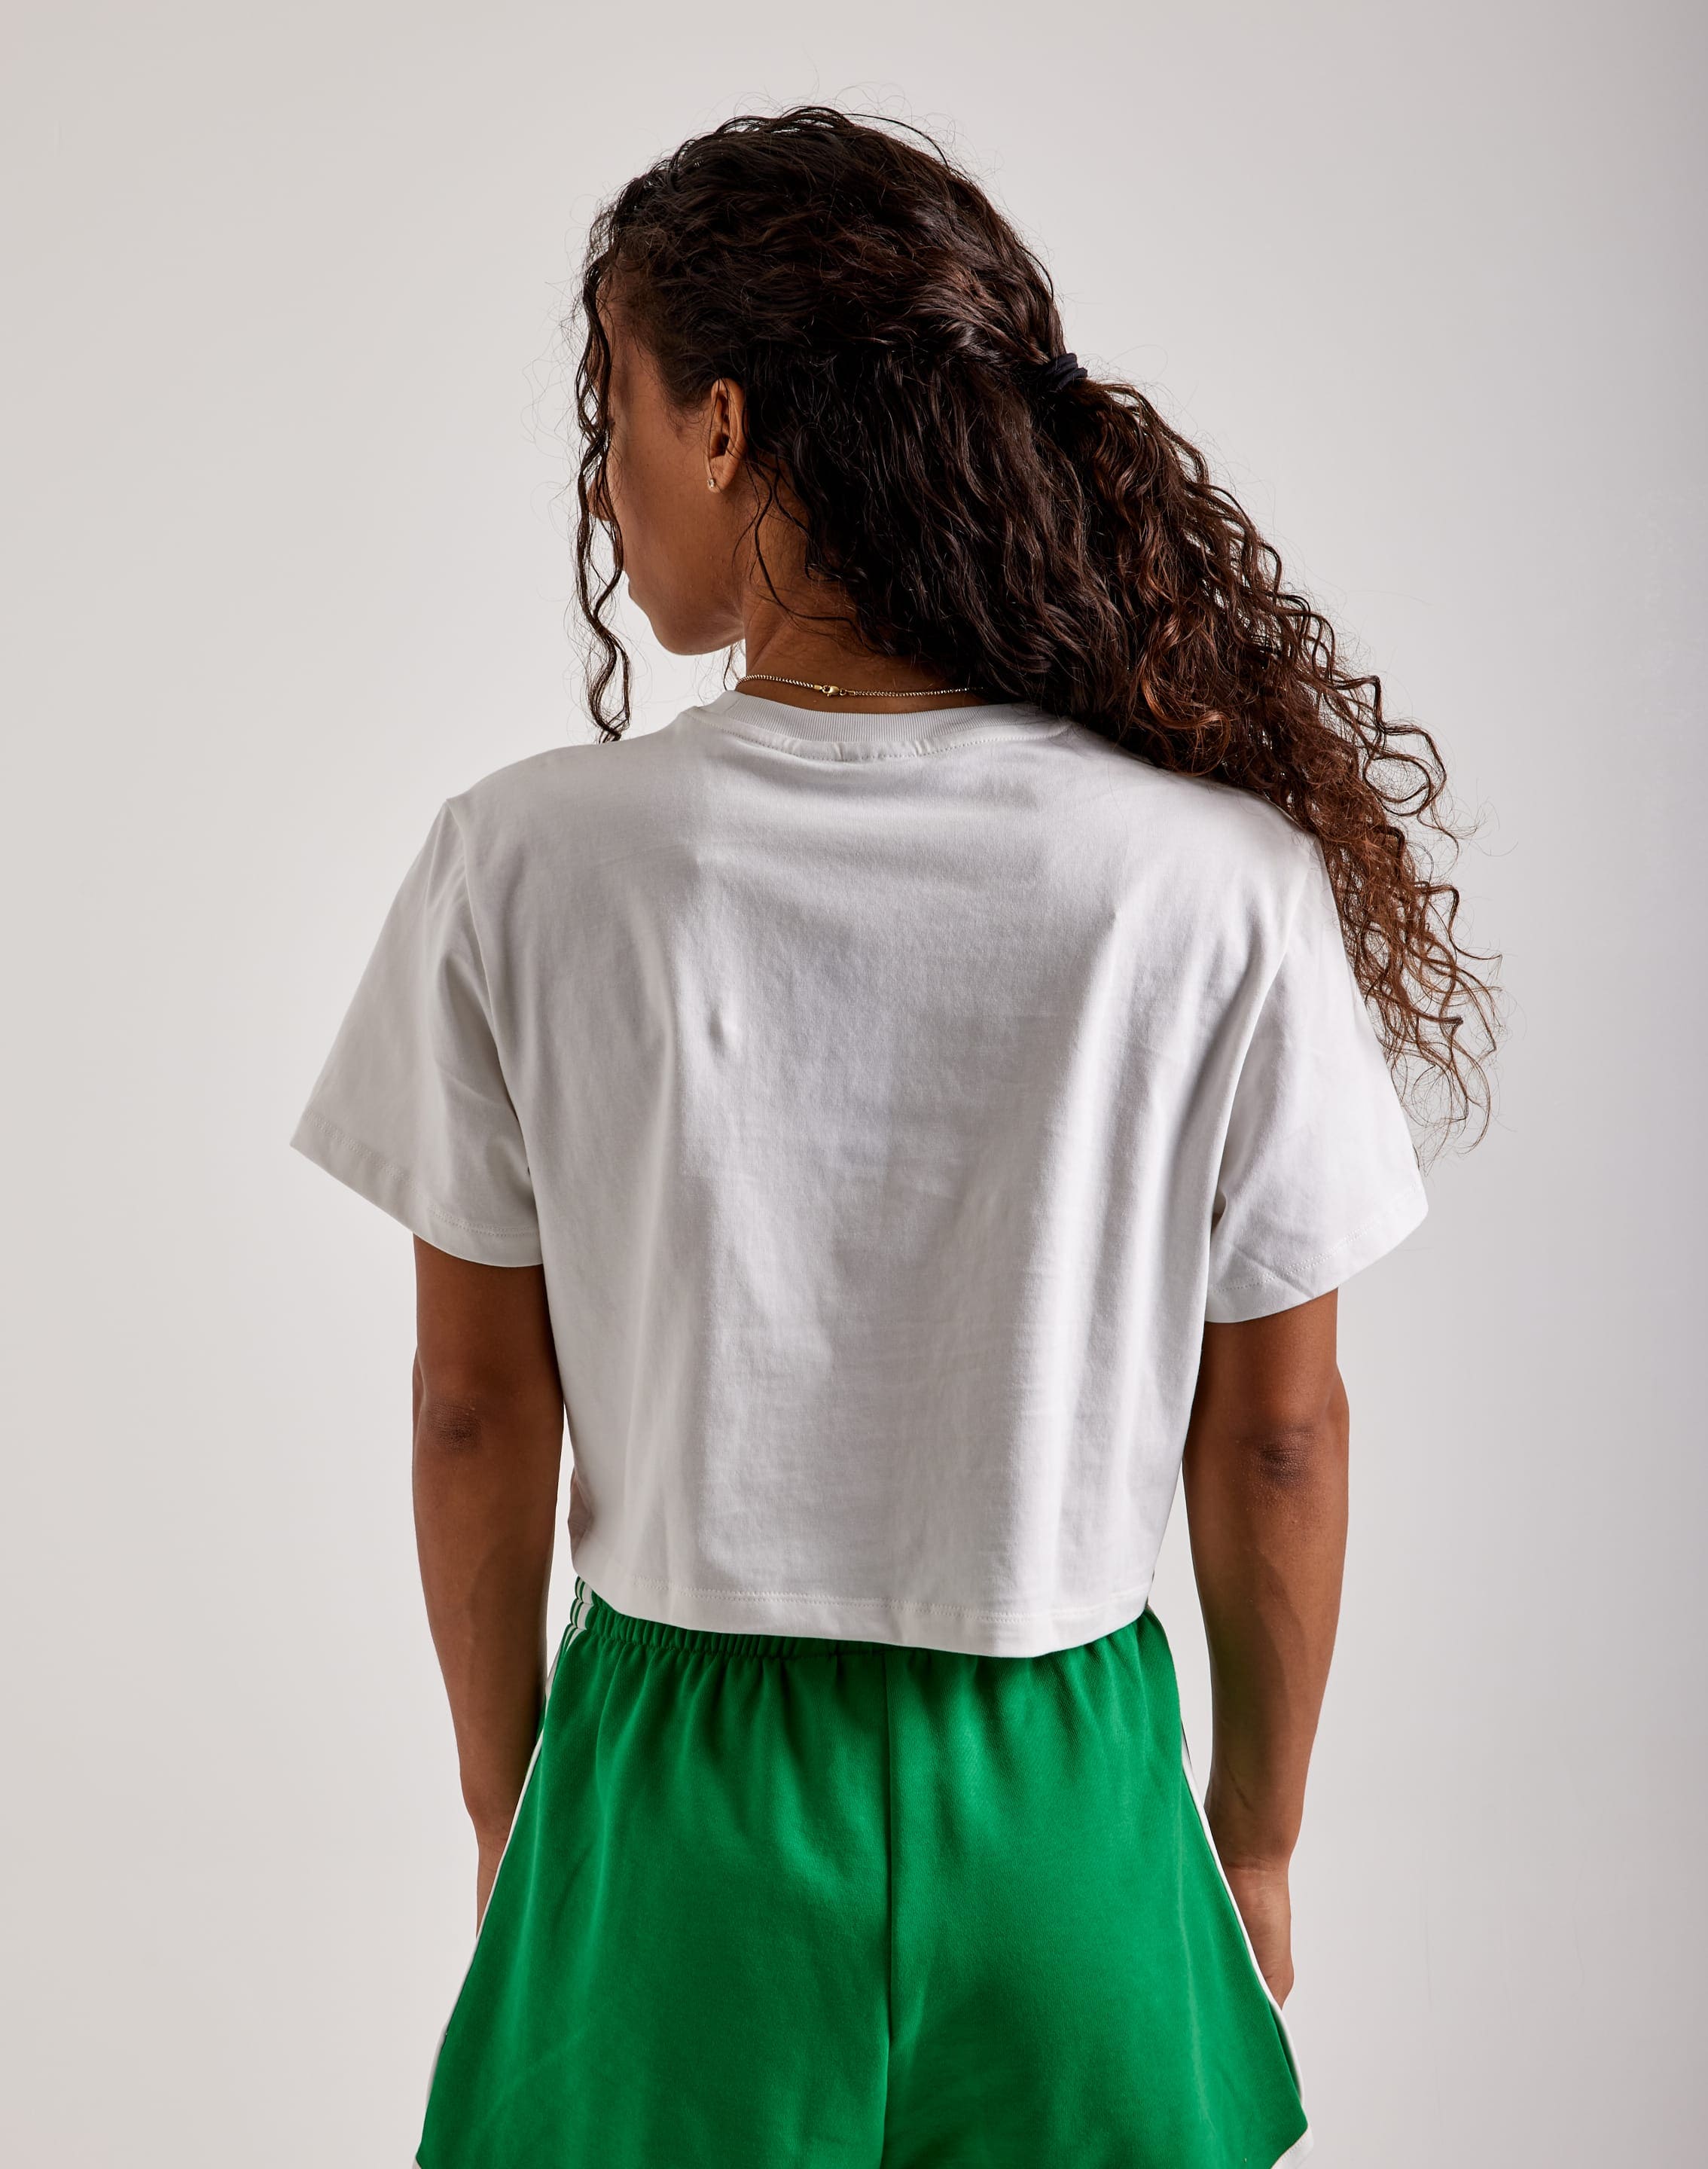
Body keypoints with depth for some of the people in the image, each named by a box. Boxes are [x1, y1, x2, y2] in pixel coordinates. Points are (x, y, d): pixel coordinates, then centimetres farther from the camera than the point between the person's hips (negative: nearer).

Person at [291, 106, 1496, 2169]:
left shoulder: (524, 866, -15)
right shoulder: (1223, 879, -14)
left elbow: (478, 1414, -6)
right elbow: (1276, 1434, -6)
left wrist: (511, 1804, 10)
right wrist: (1254, 1836, 10)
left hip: (671, 1778, 0)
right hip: (1061, 1803, 1)